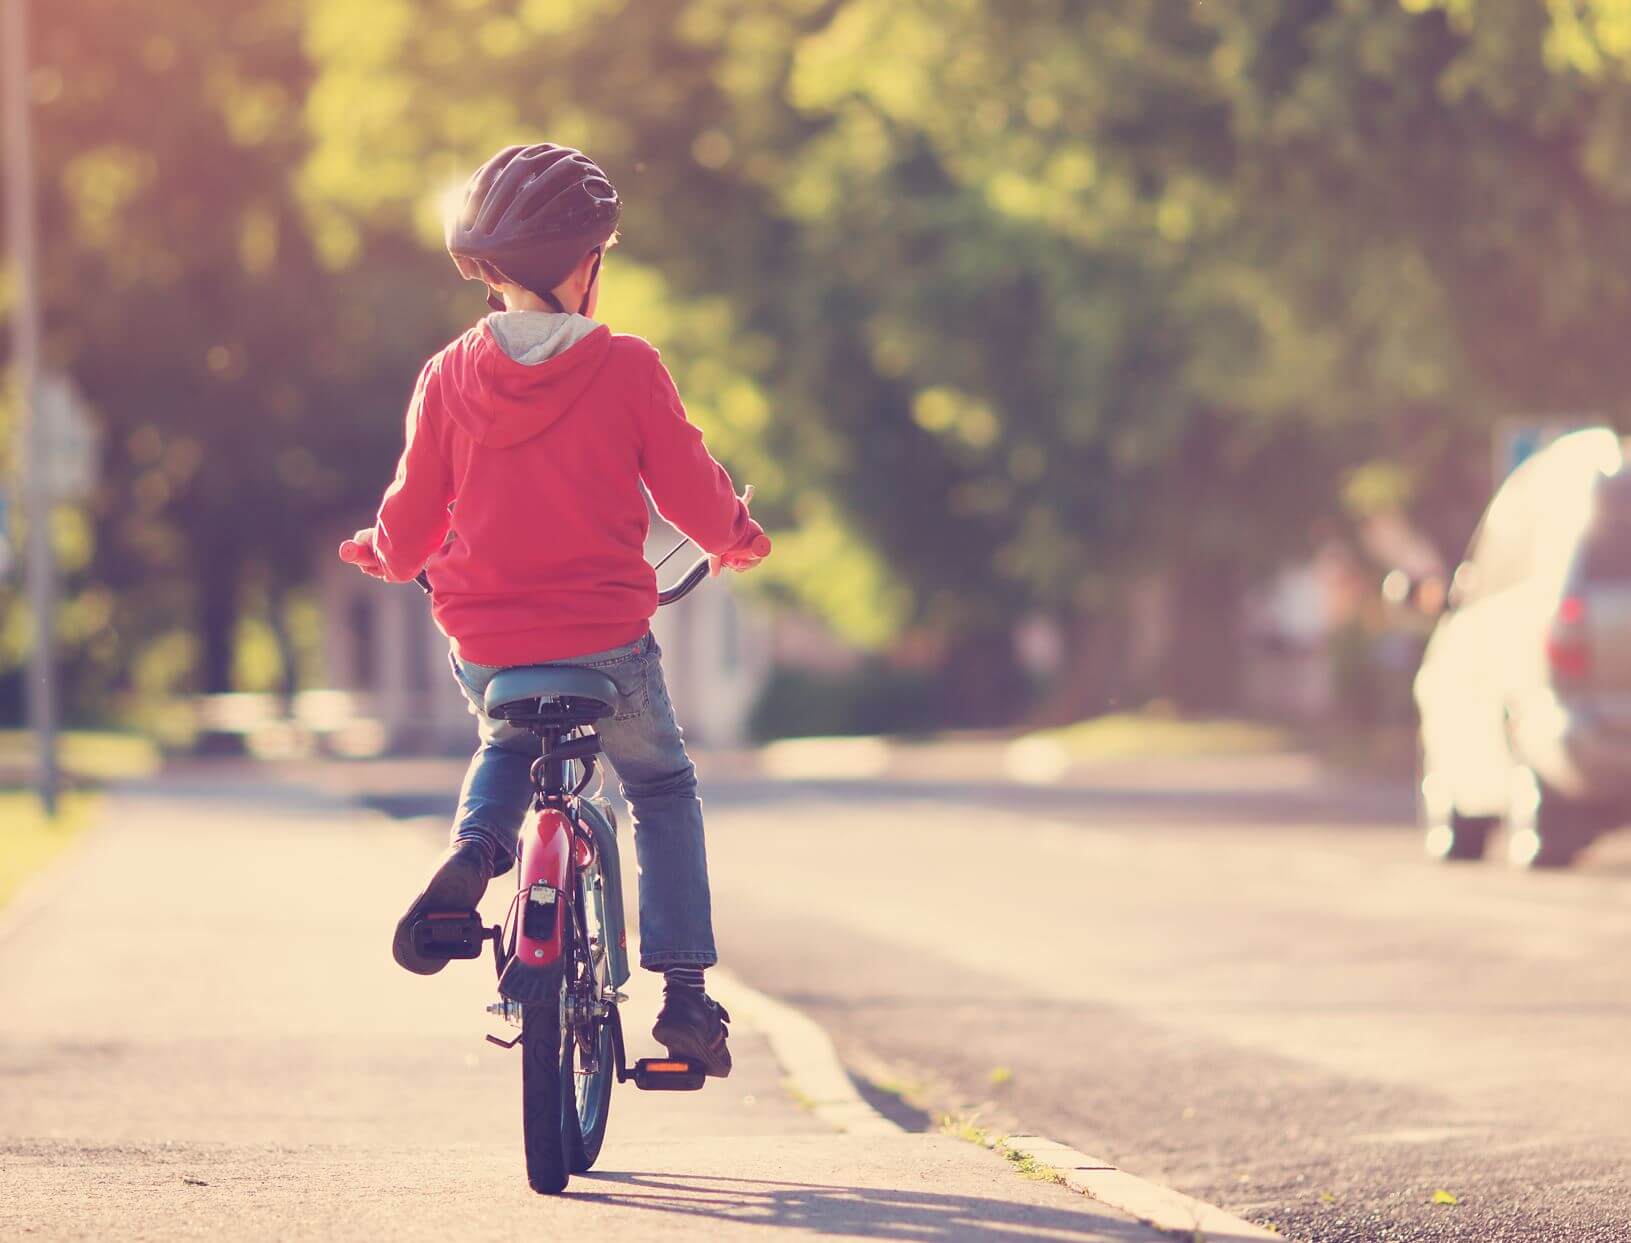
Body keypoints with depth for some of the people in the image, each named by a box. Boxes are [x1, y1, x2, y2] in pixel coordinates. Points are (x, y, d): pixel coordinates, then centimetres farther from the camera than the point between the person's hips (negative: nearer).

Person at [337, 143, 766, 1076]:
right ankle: (686, 994, 12)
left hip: (485, 649, 2)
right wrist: (738, 538, 20)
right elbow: (695, 495, -3)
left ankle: (475, 849, 5)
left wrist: (381, 554, 27)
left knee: (509, 746, 36)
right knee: (664, 790, 22)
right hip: (607, 640, -2)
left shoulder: (449, 376, -2)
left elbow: (409, 532, 3)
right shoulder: (626, 368, -9)